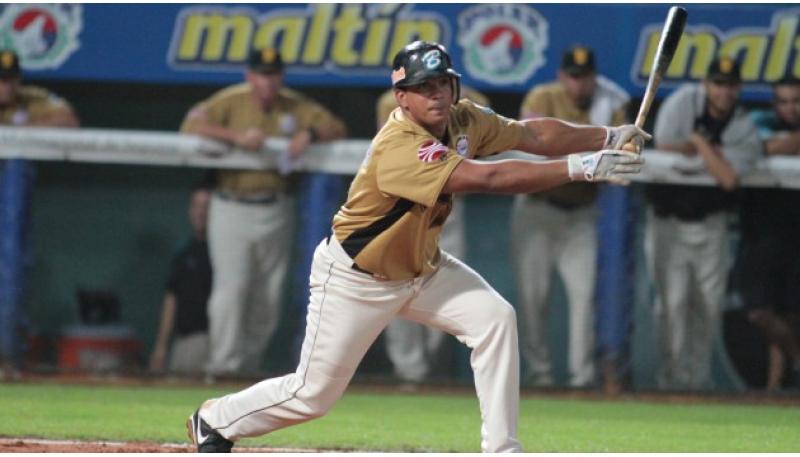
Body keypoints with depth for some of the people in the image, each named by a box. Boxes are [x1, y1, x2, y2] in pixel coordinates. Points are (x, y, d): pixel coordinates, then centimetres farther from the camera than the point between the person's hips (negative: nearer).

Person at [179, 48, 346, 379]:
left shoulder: (295, 106, 5)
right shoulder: (230, 101, -4)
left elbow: (337, 129, 3)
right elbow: (191, 125, -17)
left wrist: (310, 134, -18)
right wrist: (236, 136, -28)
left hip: (275, 211, 4)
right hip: (231, 209, -4)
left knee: (268, 295, 6)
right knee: (231, 286, -12)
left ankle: (250, 364, 17)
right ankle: (224, 364, -9)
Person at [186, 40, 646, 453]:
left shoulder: (464, 121, -9)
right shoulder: (399, 147, -35)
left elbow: (534, 134, -3)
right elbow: (486, 178, -42)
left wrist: (607, 137, -17)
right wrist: (580, 168, -44)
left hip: (422, 267, 7)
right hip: (356, 278, -7)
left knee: (496, 318, -14)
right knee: (313, 394, 0)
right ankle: (215, 420, 26)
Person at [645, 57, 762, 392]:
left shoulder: (744, 129, -7)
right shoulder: (684, 101, -6)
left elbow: (729, 179, -20)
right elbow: (664, 149, -12)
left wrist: (700, 143, -16)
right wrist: (713, 151, -11)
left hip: (710, 223, 2)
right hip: (668, 221, -2)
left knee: (710, 301, 3)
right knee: (673, 298, -8)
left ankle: (698, 375, 15)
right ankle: (671, 373, -2)